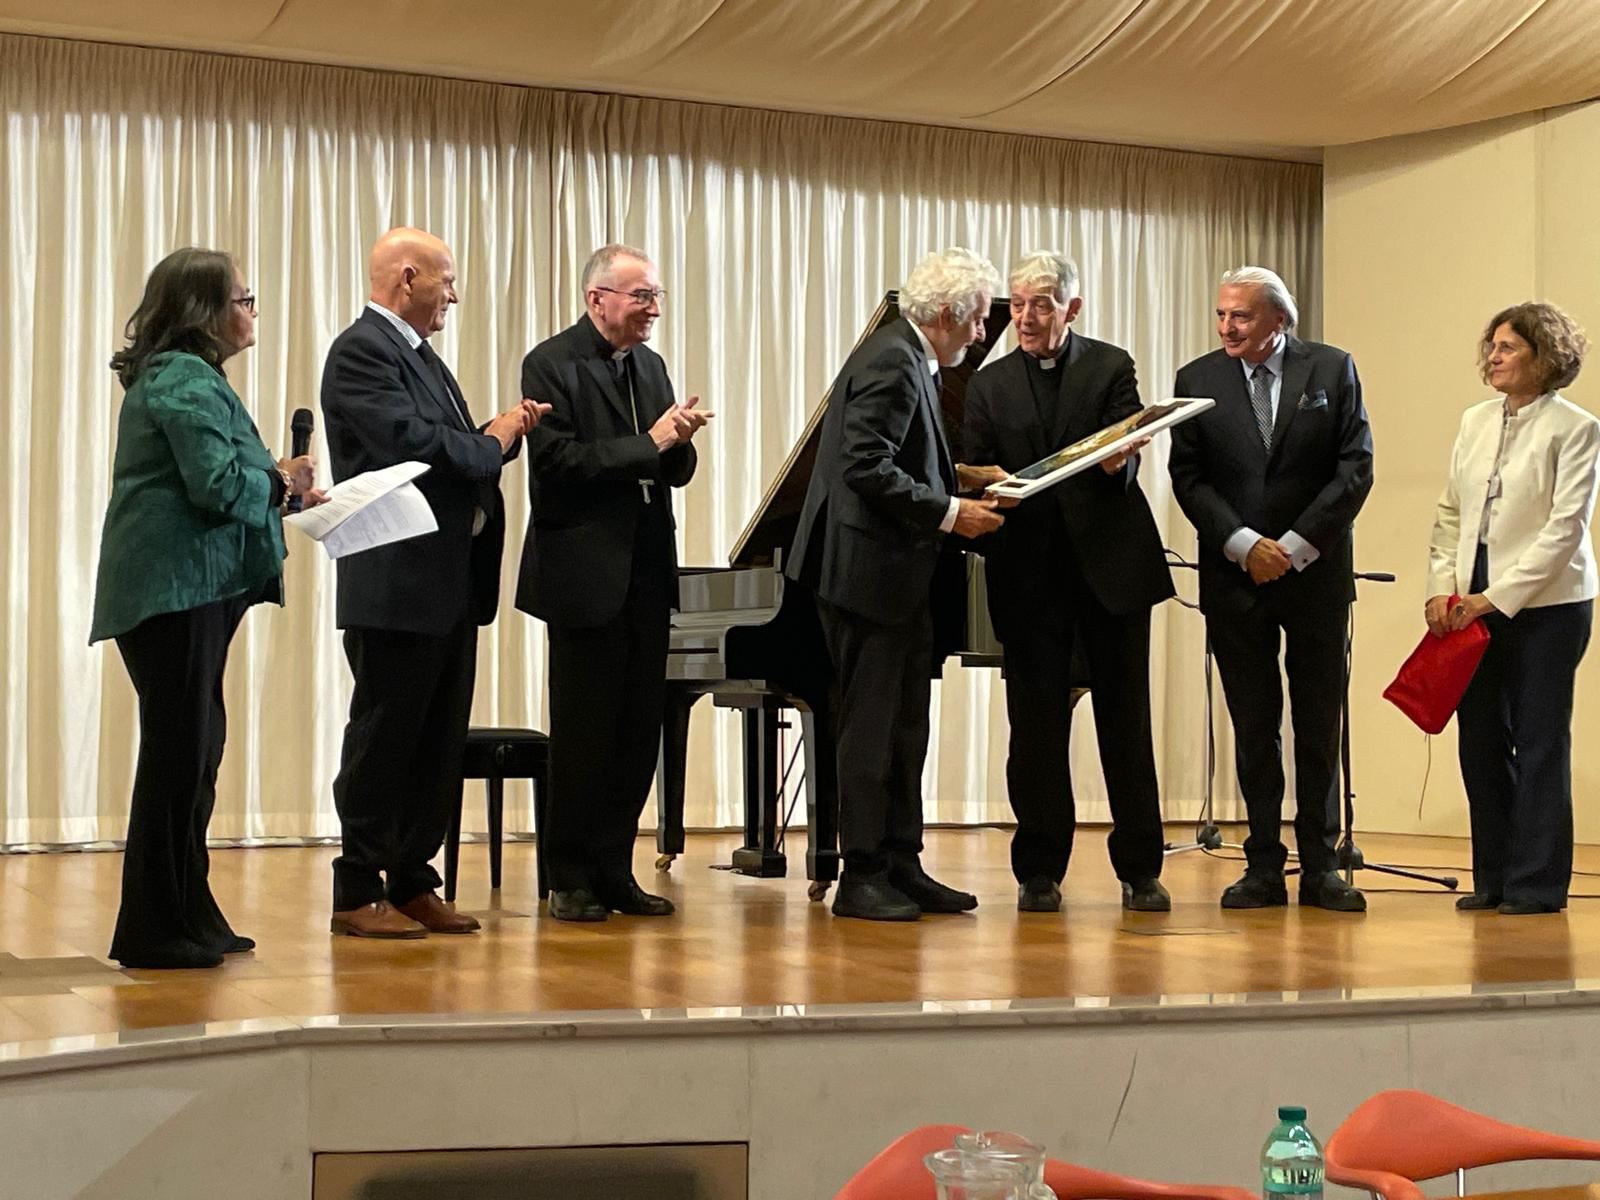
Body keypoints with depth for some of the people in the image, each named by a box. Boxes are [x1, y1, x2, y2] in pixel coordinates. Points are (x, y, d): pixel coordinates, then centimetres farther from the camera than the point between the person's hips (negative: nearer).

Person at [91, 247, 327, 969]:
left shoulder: (180, 374, 20)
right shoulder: (185, 380, -13)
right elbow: (219, 485, -21)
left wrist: (283, 493, 10)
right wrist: (281, 482, -4)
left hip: (186, 590, 11)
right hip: (177, 589, -11)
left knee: (192, 750, 14)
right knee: (178, 752, -6)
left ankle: (188, 917, 21)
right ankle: (154, 930, 0)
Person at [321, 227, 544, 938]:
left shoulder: (422, 358, 19)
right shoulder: (361, 352, -11)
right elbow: (413, 446, -23)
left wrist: (502, 434, 0)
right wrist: (494, 440, -7)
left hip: (450, 585, 9)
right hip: (397, 585, -9)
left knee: (440, 744, 12)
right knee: (383, 739, -2)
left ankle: (412, 881, 20)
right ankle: (358, 893, 6)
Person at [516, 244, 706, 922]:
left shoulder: (649, 366, 15)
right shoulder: (551, 365, -7)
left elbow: (675, 472, 15)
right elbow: (557, 463, -17)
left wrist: (680, 440, -7)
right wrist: (649, 443, -18)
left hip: (646, 577, 7)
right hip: (586, 577, -7)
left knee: (639, 732, 8)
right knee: (583, 732, 0)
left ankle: (613, 871, 17)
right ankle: (570, 879, 10)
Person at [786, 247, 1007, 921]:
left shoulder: (910, 360, 16)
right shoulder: (891, 362, -16)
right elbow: (867, 468, -24)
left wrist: (958, 477, 9)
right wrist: (948, 512, -20)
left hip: (898, 577, 10)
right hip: (869, 571, -10)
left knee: (904, 727, 12)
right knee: (870, 727, -4)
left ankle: (901, 866, 18)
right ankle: (862, 877, 3)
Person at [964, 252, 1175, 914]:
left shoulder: (1111, 367, 5)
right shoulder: (989, 385, 11)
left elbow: (1127, 457, -5)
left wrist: (1117, 464, -28)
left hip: (1110, 562, -1)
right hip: (1030, 573, 1)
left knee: (1126, 721, 3)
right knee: (1036, 727, 2)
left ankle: (1140, 869, 11)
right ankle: (1040, 871, 10)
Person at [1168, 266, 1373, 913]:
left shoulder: (1333, 369, 1)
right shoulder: (1197, 380, 3)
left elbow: (1356, 467, -4)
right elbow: (1188, 478, -1)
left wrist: (1297, 545, -11)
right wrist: (1245, 545, -13)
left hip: (1315, 571, -1)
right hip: (1233, 576, 1)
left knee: (1319, 725, 4)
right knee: (1253, 726, 4)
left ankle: (1320, 867, 11)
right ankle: (1264, 868, 9)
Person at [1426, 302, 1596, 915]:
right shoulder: (1475, 421, 11)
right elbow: (1450, 512, 12)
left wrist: (1496, 598, -17)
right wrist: (1441, 587, -1)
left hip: (1544, 603, -6)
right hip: (1473, 603, 6)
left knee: (1538, 741, -1)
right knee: (1480, 740, 7)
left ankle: (1537, 883, 6)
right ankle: (1493, 876, 17)